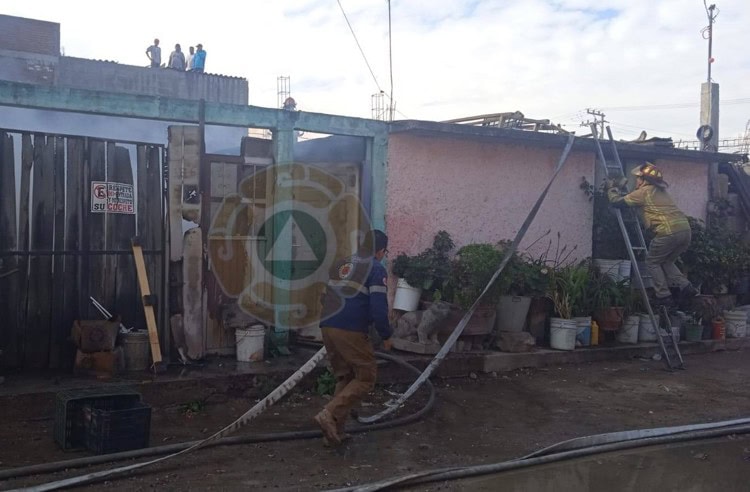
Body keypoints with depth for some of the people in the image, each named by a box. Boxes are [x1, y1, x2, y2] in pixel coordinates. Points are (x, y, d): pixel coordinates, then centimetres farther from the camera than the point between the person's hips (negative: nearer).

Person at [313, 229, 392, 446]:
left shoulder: (340, 264, 20)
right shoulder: (376, 269, -3)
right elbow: (378, 307, -11)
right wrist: (386, 336, 1)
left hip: (327, 327, 8)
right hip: (351, 332, -8)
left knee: (344, 378, 18)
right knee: (366, 377, 4)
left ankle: (335, 430, 15)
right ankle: (329, 415, -11)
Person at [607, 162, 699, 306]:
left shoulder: (643, 192, 3)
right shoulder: (660, 191, 27)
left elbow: (617, 201, 6)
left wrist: (612, 188, 23)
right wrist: (621, 188, 41)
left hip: (669, 231, -8)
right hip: (685, 229, 8)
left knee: (652, 261, 11)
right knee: (666, 261, 24)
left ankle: (663, 296, 5)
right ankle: (686, 286, 9)